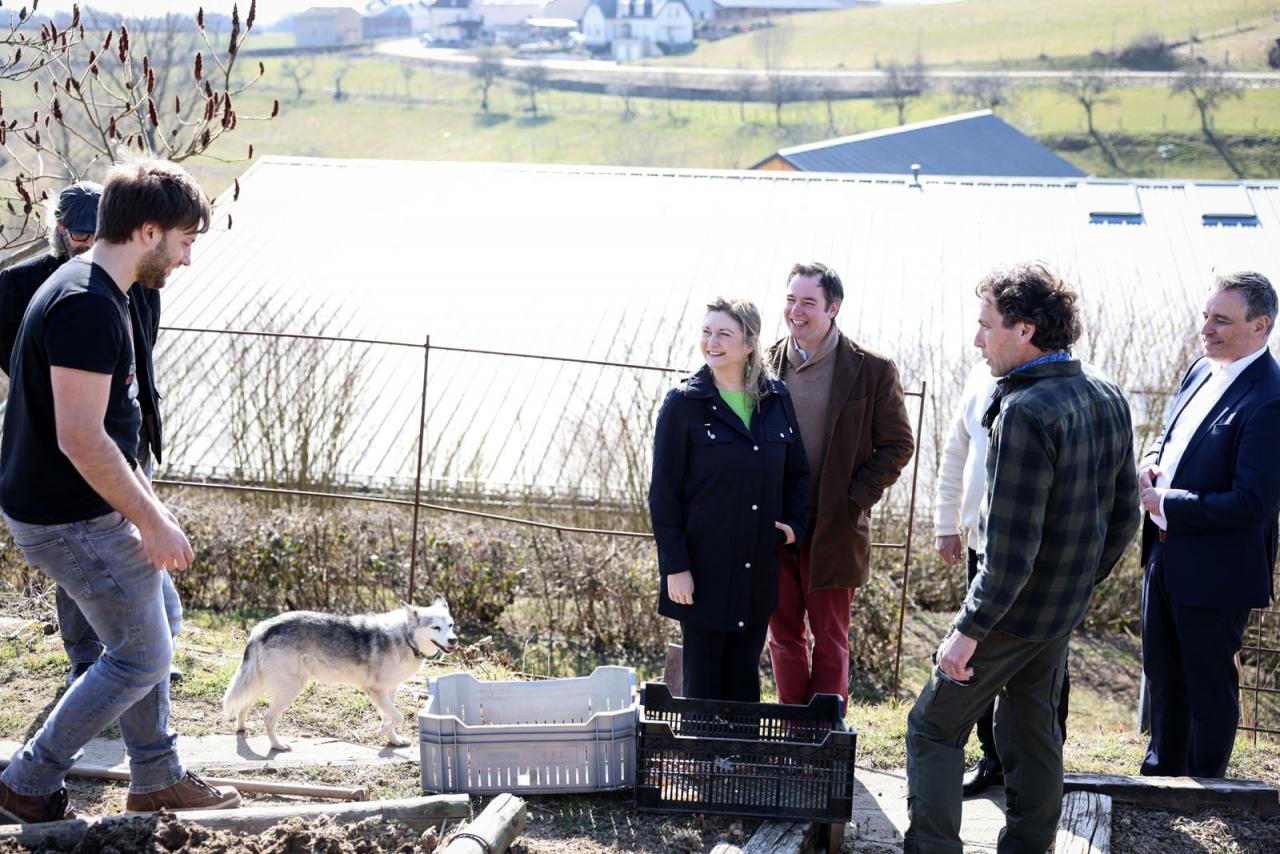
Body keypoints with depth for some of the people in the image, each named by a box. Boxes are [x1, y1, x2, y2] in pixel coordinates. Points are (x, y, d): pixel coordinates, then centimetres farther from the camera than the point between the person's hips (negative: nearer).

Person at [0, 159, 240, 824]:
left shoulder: (95, 294, 10)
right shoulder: (87, 306, -24)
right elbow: (80, 439, -28)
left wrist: (147, 503, 20)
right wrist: (152, 522, -20)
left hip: (87, 508, 10)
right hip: (68, 521, -10)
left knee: (146, 635, 19)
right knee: (143, 656, 0)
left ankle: (157, 779, 32)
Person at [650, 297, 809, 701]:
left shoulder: (777, 399, 5)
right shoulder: (684, 402, -6)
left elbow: (796, 471, 16)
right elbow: (663, 491, -6)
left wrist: (795, 524, -1)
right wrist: (675, 566, -10)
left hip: (758, 571, 4)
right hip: (704, 568, -3)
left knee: (744, 683, 11)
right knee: (703, 683, 3)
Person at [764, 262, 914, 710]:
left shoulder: (872, 369, -6)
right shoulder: (767, 363, 3)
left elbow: (897, 444, -1)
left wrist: (857, 496, -10)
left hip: (834, 527, -3)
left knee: (830, 640, 6)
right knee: (783, 635, 11)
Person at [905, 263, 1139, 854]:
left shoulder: (1025, 412, -24)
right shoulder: (1107, 398, 3)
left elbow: (1011, 546, -26)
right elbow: (1124, 514, 11)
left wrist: (969, 627, -21)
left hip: (1014, 610, -8)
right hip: (1066, 609, 8)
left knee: (934, 728, 3)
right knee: (1033, 728, 20)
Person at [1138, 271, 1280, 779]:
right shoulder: (1202, 371, 5)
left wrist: (1168, 507, -21)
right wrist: (1152, 463, -3)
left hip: (1213, 570, -9)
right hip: (1166, 555, 9)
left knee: (1210, 686, 9)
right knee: (1162, 674, 22)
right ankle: (1163, 768, 40)